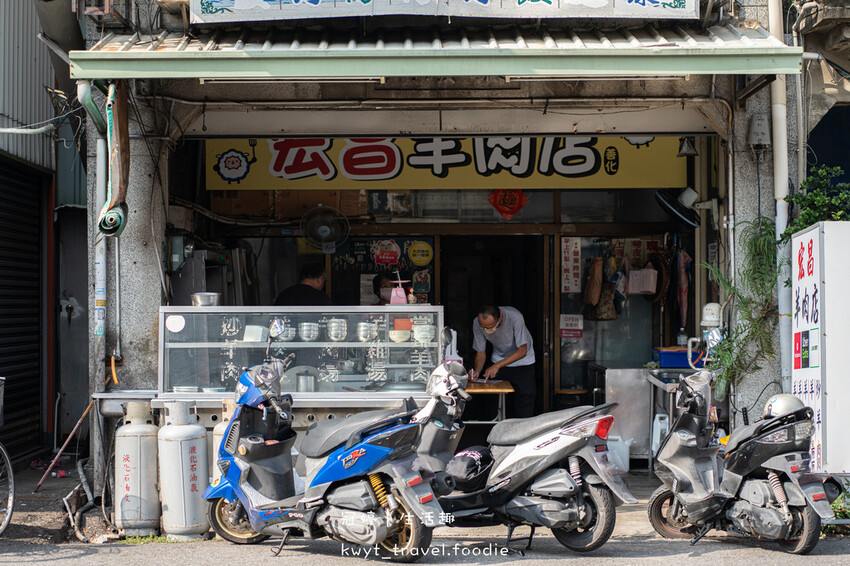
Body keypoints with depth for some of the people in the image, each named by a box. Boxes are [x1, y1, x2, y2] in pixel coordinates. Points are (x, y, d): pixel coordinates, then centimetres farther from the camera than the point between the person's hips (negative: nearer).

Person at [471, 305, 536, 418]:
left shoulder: (515, 317, -34)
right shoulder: (477, 323, -22)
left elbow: (522, 351, -29)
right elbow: (481, 353, -9)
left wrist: (497, 365, -37)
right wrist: (477, 371, -28)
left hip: (522, 361, -3)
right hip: (498, 359, 3)